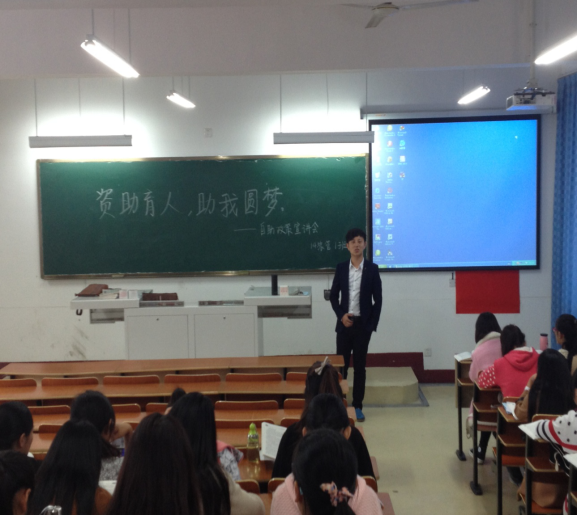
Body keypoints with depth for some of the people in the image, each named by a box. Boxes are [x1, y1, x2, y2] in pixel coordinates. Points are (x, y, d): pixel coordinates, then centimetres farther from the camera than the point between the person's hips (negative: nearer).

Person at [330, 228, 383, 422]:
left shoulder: (372, 269, 0)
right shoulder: (341, 268, 4)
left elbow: (378, 300, 0)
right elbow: (333, 296, 8)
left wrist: (372, 324, -6)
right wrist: (341, 315, -7)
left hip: (363, 324, -1)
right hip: (344, 323, 1)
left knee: (360, 366, 4)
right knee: (341, 364, 2)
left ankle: (357, 406, 11)